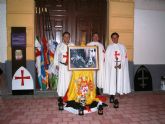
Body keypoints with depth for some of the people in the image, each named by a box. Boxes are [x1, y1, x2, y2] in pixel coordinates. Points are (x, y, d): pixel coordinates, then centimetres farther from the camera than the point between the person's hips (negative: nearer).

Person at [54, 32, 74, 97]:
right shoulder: (59, 45, 4)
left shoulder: (72, 45, 7)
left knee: (69, 79, 3)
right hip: (62, 65, -1)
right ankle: (61, 94, 9)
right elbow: (56, 55, 6)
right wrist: (56, 64, 2)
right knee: (62, 79, -1)